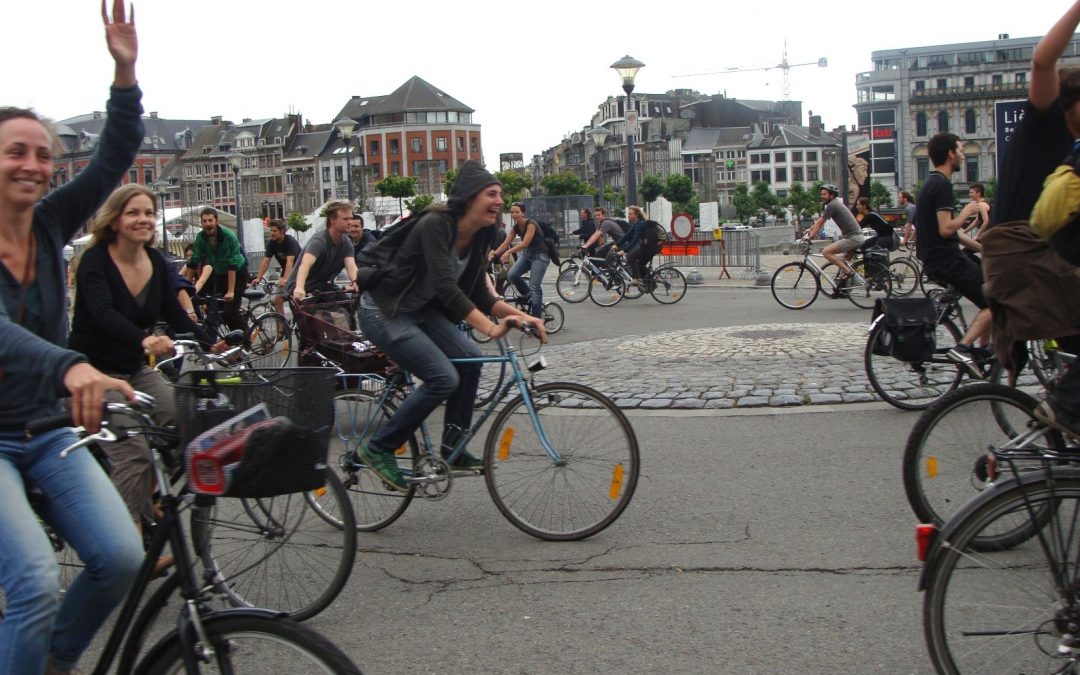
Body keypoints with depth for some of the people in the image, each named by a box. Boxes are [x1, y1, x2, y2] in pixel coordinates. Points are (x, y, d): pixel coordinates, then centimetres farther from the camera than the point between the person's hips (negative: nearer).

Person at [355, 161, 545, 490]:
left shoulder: (479, 238, 0)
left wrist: (520, 315, -12)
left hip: (419, 311, 8)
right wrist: (491, 327, -42)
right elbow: (445, 286, -34)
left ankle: (452, 447, 6)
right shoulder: (436, 225, -25)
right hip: (383, 311, -8)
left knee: (469, 357, -7)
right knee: (443, 378, -18)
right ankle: (378, 450, -4)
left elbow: (479, 295, 3)